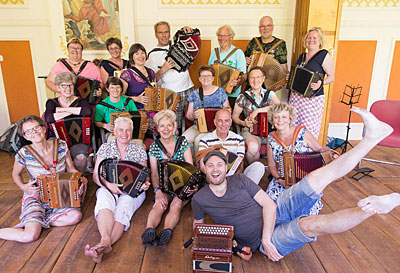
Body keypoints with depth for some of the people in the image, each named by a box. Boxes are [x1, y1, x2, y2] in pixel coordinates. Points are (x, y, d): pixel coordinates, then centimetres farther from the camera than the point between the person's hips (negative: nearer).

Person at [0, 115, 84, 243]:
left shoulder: (61, 146, -8)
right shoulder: (24, 154, -13)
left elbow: (71, 169, 4)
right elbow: (16, 174, 7)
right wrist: (23, 187, -13)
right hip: (35, 197, -3)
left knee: (76, 216, -23)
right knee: (30, 236, -24)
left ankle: (29, 222, -5)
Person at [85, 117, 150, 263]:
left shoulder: (139, 151, 12)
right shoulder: (105, 148, 12)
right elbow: (96, 175, 6)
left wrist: (145, 183, -13)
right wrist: (108, 184, -15)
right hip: (108, 188, 1)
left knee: (123, 209, -33)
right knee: (104, 201, -35)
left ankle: (102, 247, -52)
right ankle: (105, 240, -55)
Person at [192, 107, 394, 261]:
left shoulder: (239, 180, -2)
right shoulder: (199, 199, -5)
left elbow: (268, 204, -5)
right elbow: (198, 226, 9)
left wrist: (266, 238, -21)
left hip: (274, 215, 3)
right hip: (262, 243, -2)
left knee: (318, 177, -14)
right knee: (310, 225, -35)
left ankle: (371, 137, -16)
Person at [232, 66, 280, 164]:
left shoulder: (270, 94, 7)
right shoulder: (243, 97, 3)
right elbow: (234, 116, 9)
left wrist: (258, 110, -23)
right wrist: (243, 123, -12)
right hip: (250, 131, -2)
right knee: (253, 147, -35)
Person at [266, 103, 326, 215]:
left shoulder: (302, 132, -6)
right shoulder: (271, 138, 1)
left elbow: (320, 150, 2)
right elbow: (271, 165, 5)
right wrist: (279, 179, -13)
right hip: (283, 180, 2)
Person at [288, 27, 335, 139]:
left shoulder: (324, 55, -3)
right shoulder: (302, 56, 17)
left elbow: (332, 77, -5)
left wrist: (321, 83, -24)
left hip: (313, 98, -6)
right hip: (295, 96, 6)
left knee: (309, 131, -6)